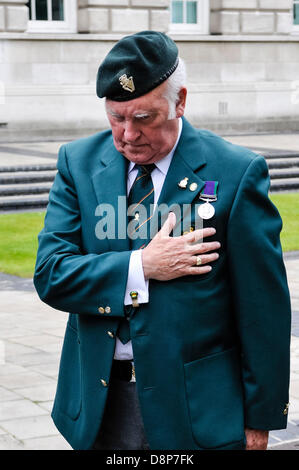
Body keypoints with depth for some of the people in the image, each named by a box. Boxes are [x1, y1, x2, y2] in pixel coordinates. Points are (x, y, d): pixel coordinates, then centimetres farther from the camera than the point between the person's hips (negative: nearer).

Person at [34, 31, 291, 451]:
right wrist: (140, 267, -18)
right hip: (99, 400, 3)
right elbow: (49, 275, -5)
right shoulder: (79, 162, 1)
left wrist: (261, 416, -4)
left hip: (196, 409, -3)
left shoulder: (237, 172, -9)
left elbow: (264, 310, -6)